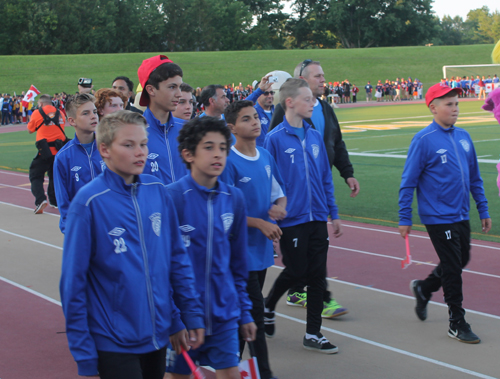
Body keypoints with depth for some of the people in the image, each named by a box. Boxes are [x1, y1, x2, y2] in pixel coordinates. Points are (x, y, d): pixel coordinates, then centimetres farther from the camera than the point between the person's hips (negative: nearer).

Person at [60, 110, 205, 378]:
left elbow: (177, 258, 9)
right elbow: (73, 282, -12)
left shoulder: (157, 191, 0)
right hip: (114, 344, -5)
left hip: (158, 336, 5)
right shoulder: (89, 203, -14)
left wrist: (191, 315, 8)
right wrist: (84, 355, -11)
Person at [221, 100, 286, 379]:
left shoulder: (266, 157, 7)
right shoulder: (229, 162, -15)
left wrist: (278, 208, -5)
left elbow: (279, 193, 17)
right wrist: (260, 223, -19)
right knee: (256, 311, -6)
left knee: (251, 309, 15)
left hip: (262, 247, 7)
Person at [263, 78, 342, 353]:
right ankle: (268, 307, 32)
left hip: (317, 218, 5)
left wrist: (333, 213, 12)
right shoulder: (275, 139, -10)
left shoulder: (314, 136, 7)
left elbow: (326, 178, 13)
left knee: (317, 274, 6)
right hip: (291, 220, -5)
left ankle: (313, 333, 16)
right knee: (296, 271, 3)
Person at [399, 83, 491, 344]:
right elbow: (408, 182, -9)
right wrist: (404, 219, -10)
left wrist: (483, 210, 14)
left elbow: (474, 177, 15)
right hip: (438, 217, -7)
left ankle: (423, 288, 39)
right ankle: (457, 324, 11)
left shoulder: (463, 137, 7)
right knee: (452, 269, -2)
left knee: (461, 261, 15)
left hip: (461, 216, 7)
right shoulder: (424, 140, -12)